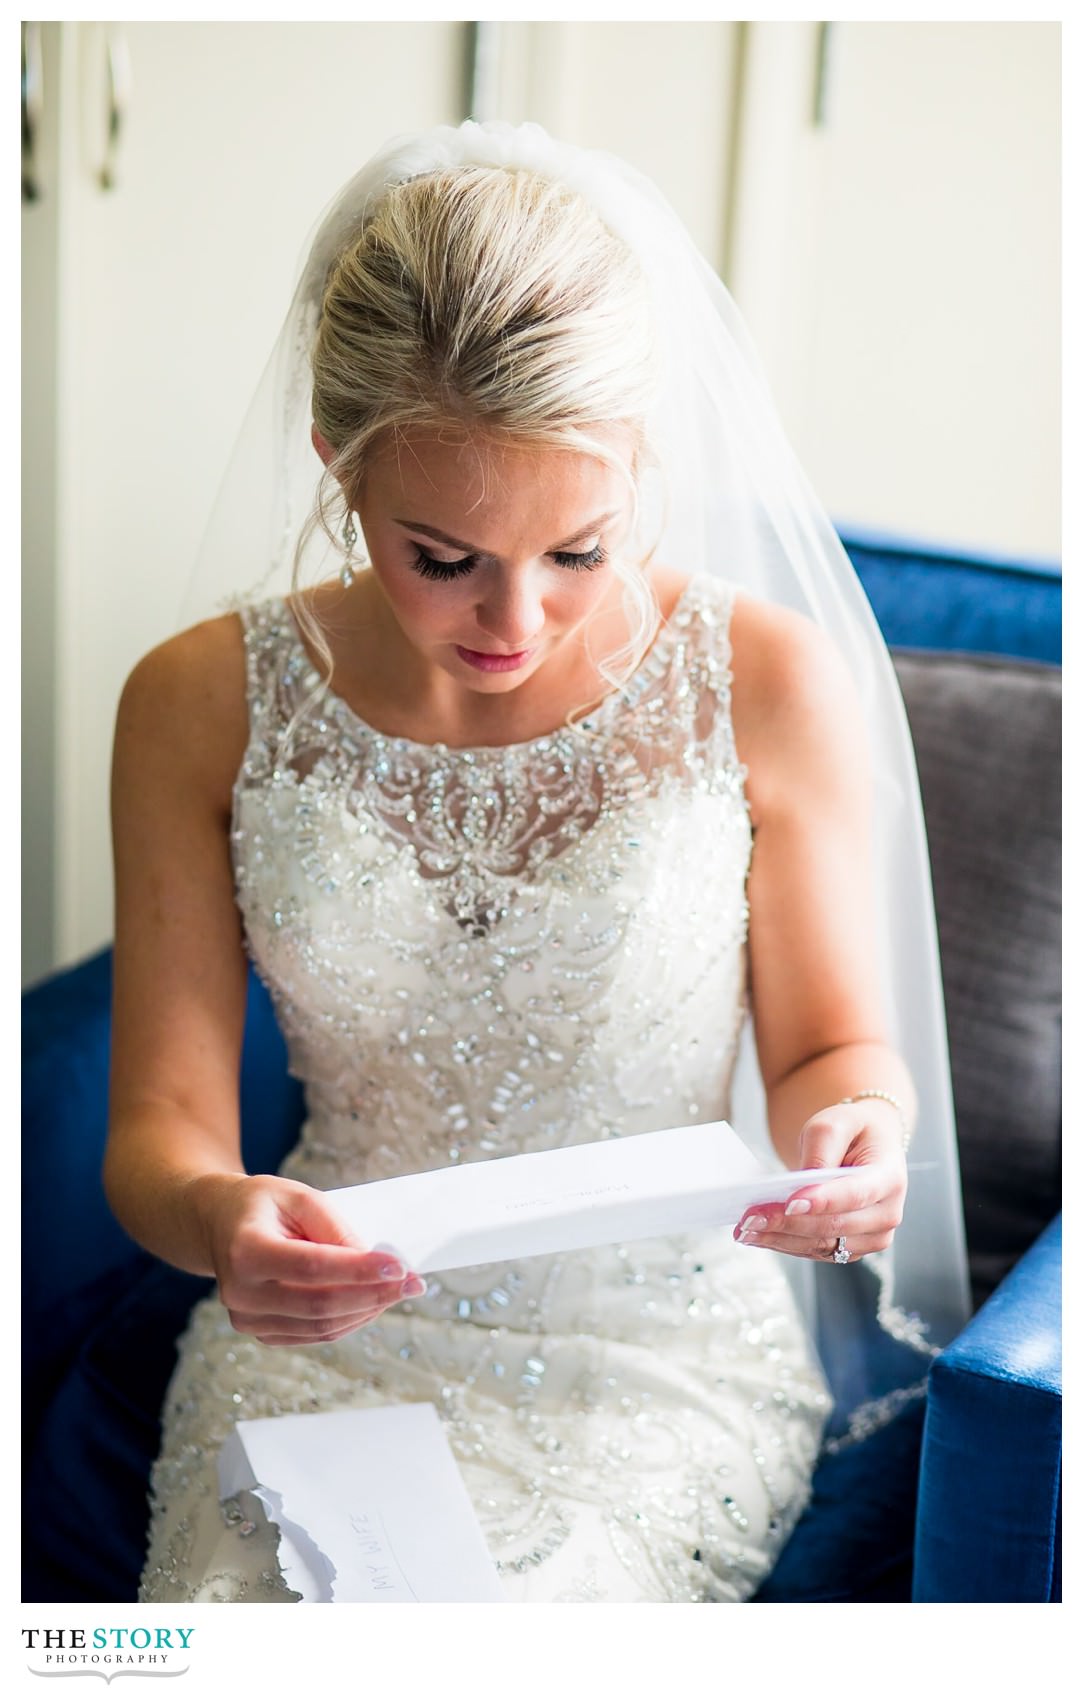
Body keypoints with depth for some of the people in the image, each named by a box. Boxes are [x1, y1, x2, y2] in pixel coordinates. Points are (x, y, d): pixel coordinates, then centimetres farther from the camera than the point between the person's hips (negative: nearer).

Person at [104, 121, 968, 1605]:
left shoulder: (772, 685, -11)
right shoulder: (202, 705, -7)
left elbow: (834, 1042, 2)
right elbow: (161, 1121, -6)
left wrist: (853, 1136, -22)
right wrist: (215, 1217, -29)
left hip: (662, 1360, -1)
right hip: (318, 1338, 2)